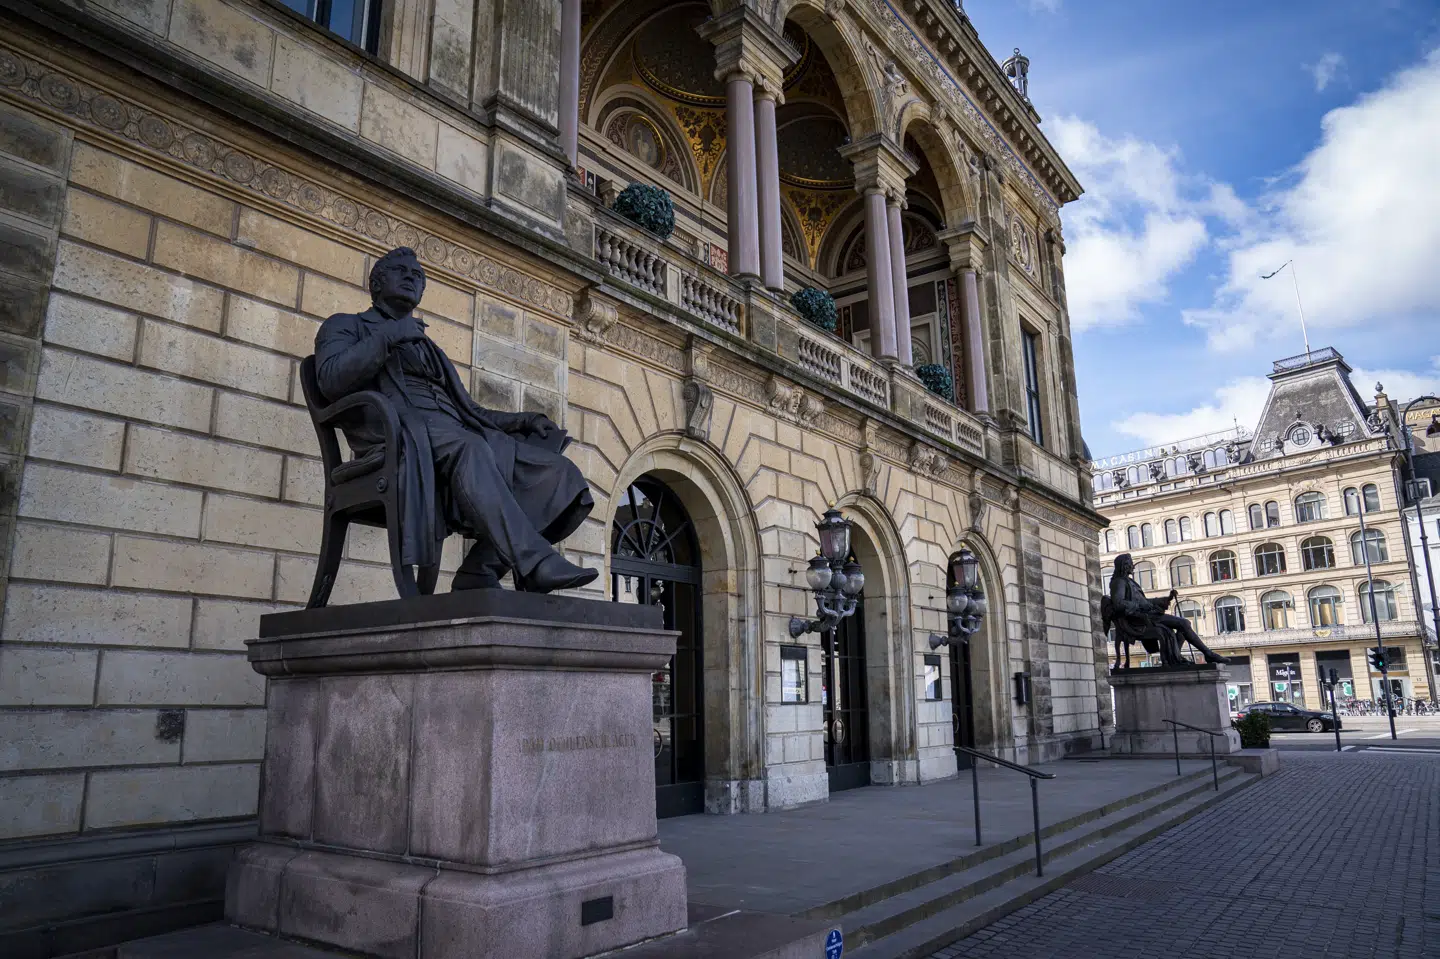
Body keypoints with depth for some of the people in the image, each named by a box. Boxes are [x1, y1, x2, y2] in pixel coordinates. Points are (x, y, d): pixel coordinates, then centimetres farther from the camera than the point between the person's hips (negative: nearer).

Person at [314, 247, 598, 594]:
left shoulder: (430, 349, 39)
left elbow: (469, 410, 31)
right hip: (399, 433, -6)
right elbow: (330, 381, 1)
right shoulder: (346, 326, 23)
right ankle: (535, 564, -49)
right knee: (468, 448, -40)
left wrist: (524, 420, 13)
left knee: (558, 471, -18)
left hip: (457, 434, 6)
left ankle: (482, 570, -30)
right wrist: (389, 336, -6)